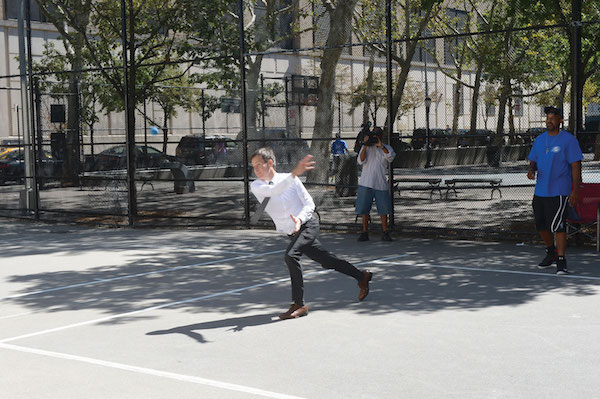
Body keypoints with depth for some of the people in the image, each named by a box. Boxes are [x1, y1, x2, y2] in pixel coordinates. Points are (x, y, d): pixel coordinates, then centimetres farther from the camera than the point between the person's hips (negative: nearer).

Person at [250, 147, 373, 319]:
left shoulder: (290, 179, -6)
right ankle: (362, 276, 35)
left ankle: (299, 304, -22)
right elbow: (274, 190, -26)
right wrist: (294, 173, -40)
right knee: (326, 260, 14)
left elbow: (309, 203, -5)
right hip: (294, 234, 4)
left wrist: (299, 218, -25)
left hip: (308, 225, -4)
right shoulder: (256, 186, -4)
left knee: (291, 255, -27)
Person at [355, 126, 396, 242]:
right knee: (364, 209, 2)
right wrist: (365, 145, -15)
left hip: (381, 183, 0)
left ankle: (385, 233, 11)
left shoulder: (387, 148, 9)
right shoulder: (366, 147, 7)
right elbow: (361, 161, -7)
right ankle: (365, 232, 10)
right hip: (366, 183, 0)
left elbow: (391, 157, -13)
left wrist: (381, 146, -20)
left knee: (383, 209, 2)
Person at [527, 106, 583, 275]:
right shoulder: (539, 140, 12)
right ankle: (551, 252, 35)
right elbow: (533, 161, 20)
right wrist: (531, 170, -5)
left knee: (557, 226, -12)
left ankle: (561, 261, -6)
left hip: (559, 192, -6)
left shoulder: (569, 140, -5)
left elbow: (576, 165, -7)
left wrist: (575, 190, -13)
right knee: (541, 225, 12)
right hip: (540, 191, 6)